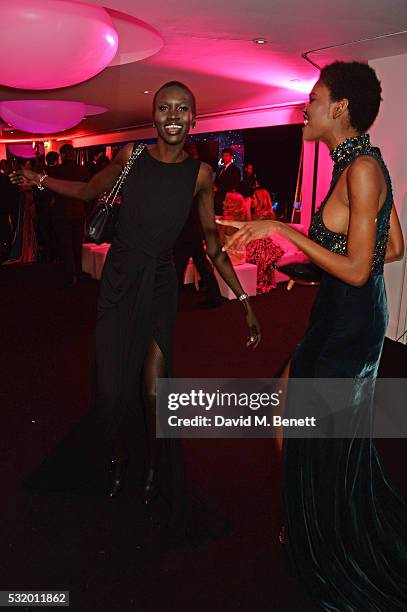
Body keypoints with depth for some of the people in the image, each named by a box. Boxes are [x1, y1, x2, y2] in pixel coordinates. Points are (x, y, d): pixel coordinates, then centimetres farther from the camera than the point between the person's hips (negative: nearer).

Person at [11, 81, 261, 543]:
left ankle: (155, 468, 30)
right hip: (118, 281, 1)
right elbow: (88, 191, 16)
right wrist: (39, 180, 7)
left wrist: (243, 300, -1)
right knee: (112, 388, 5)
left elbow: (213, 243, 2)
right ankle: (117, 458, 37)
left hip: (159, 286, 0)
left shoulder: (200, 174, -3)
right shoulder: (130, 156, -3)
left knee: (153, 391, 0)